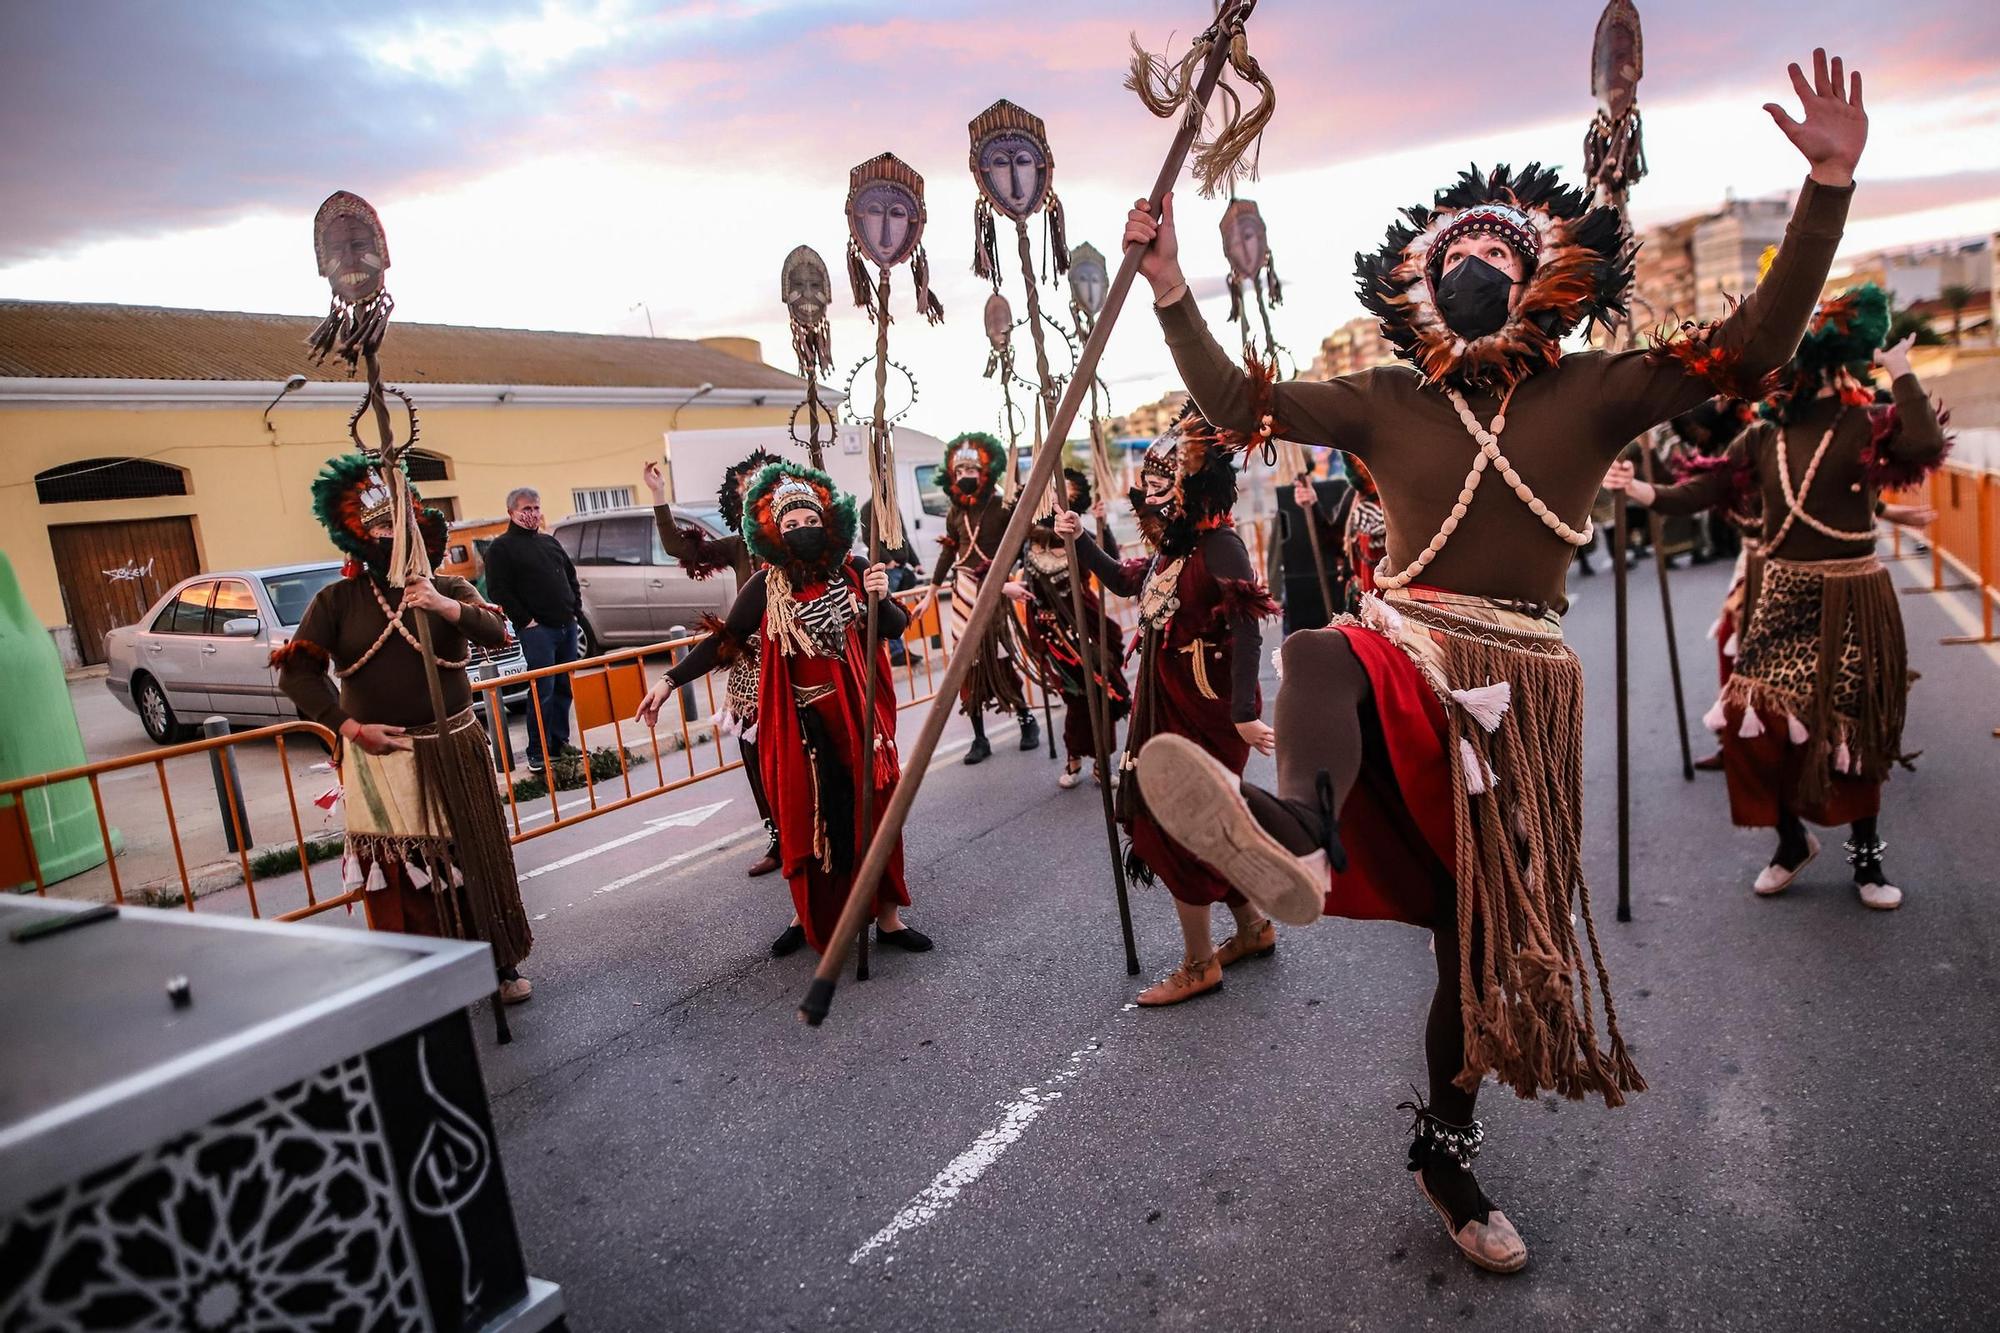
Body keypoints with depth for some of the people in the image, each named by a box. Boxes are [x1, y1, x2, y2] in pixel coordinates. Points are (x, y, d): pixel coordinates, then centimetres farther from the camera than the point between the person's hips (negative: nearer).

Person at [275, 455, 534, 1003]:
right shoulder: (337, 600, 3)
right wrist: (350, 727, -13)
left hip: (454, 750, 1)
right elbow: (297, 672, -2)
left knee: (478, 858, 7)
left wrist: (448, 608, -31)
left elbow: (496, 632, -13)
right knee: (400, 875, 1)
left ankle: (502, 964, 21)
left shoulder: (448, 589, 4)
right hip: (380, 755, -1)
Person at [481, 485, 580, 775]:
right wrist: (526, 620, -12)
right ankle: (538, 753, -3)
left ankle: (560, 741, 19)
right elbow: (498, 590, -9)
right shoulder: (501, 547, -2)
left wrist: (575, 606, 13)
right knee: (543, 691, -9)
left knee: (565, 688, 9)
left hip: (566, 625, 7)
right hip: (537, 629, -7)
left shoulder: (550, 542, 18)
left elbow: (570, 574, 27)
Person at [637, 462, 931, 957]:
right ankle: (808, 914, 28)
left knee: (873, 808, 6)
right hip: (799, 721, -1)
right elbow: (725, 642, -2)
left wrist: (882, 600, -18)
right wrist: (670, 680, -6)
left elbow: (895, 627, 3)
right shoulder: (765, 586, -5)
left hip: (857, 713, 1)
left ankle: (887, 916, 21)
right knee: (805, 817, 7)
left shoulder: (852, 571, -2)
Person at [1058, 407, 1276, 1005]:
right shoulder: (1169, 549, 9)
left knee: (1173, 826, -2)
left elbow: (1245, 631, -26)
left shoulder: (1219, 546, -18)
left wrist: (1243, 712, -33)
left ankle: (1199, 964, 12)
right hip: (1167, 704, 9)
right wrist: (1080, 542, 14)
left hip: (1206, 707, -9)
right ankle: (1253, 928, 36)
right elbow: (1126, 582, 26)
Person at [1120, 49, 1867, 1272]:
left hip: (1526, 685, 1)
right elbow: (1236, 403, 3)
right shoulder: (1386, 403, 8)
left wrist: (1829, 185, -8)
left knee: (1487, 935, 8)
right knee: (1319, 660, -40)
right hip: (1409, 644, -1)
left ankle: (1445, 1147, 28)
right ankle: (1300, 835, -73)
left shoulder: (1594, 395, 7)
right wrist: (1170, 288, -7)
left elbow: (1756, 344, 1)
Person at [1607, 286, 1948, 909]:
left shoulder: (1869, 423, -5)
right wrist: (1642, 490, -12)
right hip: (1778, 594, 4)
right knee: (1752, 719, -3)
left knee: (1850, 728, 4)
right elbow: (1708, 489, 2)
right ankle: (1791, 838, 20)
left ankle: (1866, 854, 25)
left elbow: (1926, 447, -24)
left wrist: (1900, 376, -15)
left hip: (1847, 599, -3)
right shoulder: (1765, 434, 7)